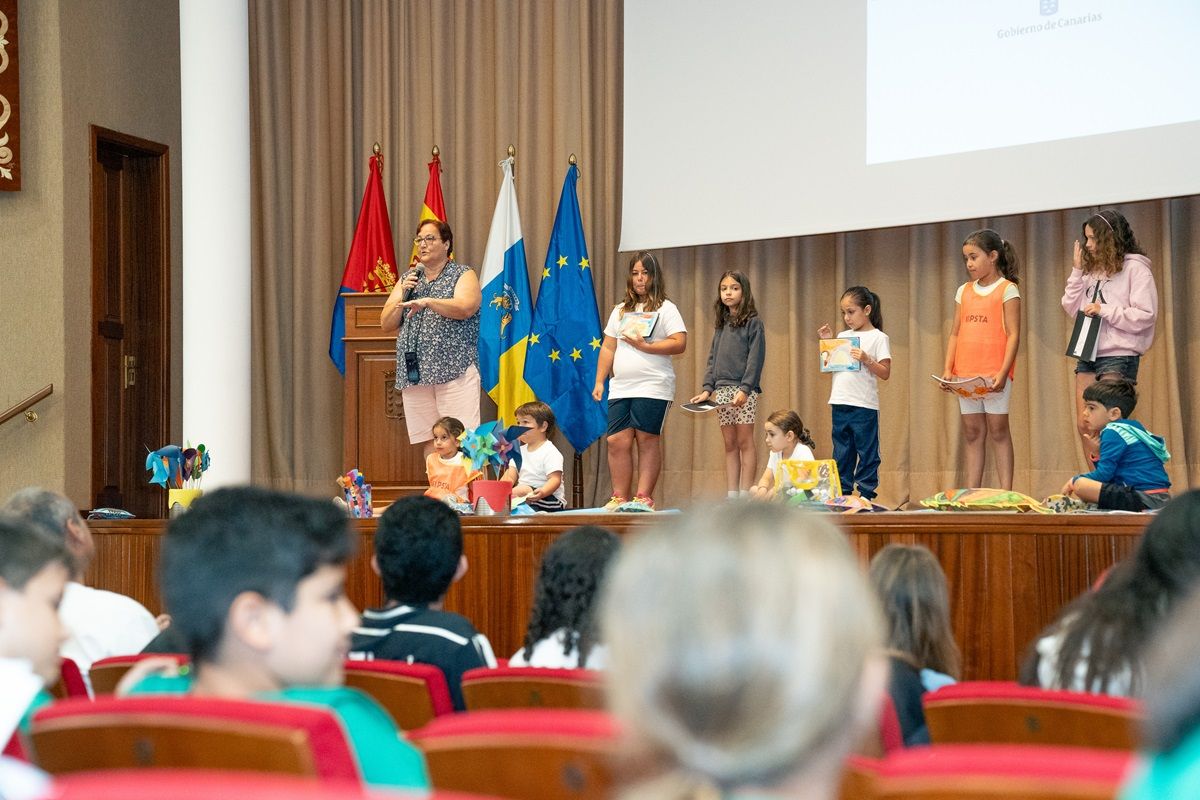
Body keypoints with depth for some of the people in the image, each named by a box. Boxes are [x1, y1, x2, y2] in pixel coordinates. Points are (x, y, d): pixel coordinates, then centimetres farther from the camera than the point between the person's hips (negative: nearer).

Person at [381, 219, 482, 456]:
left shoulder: (463, 275, 6)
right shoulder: (408, 278, 19)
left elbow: (464, 308, -14)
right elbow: (386, 323, 15)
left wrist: (428, 301, -25)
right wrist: (403, 295, -1)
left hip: (454, 369, -5)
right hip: (415, 372, 5)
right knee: (430, 441, 3)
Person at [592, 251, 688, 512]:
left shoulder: (665, 309, 2)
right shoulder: (620, 311, 19)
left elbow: (680, 343, -9)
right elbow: (608, 348, 19)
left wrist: (644, 346, -14)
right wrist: (599, 382, 11)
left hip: (653, 389, -5)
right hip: (620, 389, 5)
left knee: (647, 440, -4)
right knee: (617, 441, -1)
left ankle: (644, 498, -2)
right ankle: (620, 498, 6)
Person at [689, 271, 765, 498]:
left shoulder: (753, 323, -2)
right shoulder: (721, 325, 17)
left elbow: (755, 358, -10)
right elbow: (713, 359, 17)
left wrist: (745, 389, -19)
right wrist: (706, 388, 5)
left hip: (744, 390, -6)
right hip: (721, 390, 6)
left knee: (744, 441, -4)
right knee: (729, 444, 7)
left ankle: (745, 494, -4)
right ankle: (731, 495, 7)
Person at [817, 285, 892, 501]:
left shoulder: (879, 338, -3)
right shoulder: (843, 336, 13)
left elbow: (885, 373, -7)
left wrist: (866, 360, -22)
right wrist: (827, 342, 8)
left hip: (864, 405, -6)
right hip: (840, 403, 6)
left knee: (867, 452, -1)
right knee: (841, 452, 10)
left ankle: (866, 493, 2)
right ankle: (842, 492, 16)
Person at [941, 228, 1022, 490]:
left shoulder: (1007, 290, -2)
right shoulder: (964, 291, 14)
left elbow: (1013, 335, -8)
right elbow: (955, 334, 14)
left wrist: (1003, 372, -18)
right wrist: (948, 369, 3)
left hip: (994, 373, -5)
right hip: (965, 374, 5)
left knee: (998, 429, -5)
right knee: (972, 433, 6)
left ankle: (1006, 492, -4)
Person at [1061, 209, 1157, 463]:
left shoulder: (1135, 269, -6)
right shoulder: (1093, 269, 14)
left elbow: (1145, 316, -13)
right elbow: (1072, 309, 13)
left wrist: (1104, 310, -14)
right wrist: (1077, 272, 5)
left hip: (1119, 357, -7)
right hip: (1088, 356, 7)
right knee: (1084, 426, 4)